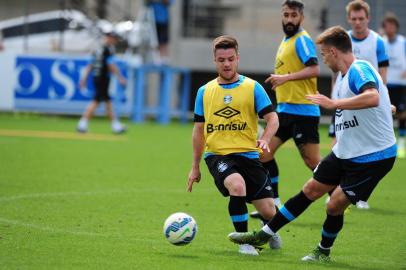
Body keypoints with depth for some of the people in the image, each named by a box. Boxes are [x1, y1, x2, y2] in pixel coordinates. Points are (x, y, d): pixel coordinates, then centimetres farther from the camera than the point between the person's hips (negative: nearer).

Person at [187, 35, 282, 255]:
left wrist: (265, 139, -24)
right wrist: (195, 166, 18)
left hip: (247, 154, 0)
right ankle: (244, 241, -14)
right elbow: (199, 130, 17)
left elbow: (272, 119, -3)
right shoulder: (205, 91, 9)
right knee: (237, 185, -33)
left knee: (268, 211, -4)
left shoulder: (252, 88, 3)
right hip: (217, 155, 0)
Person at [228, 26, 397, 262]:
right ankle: (263, 235, 19)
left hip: (373, 157, -10)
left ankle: (324, 251, 19)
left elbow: (373, 98, -40)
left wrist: (334, 103, -37)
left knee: (335, 205, -7)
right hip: (345, 152, 10)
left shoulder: (360, 70, -20)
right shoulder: (343, 76, 11)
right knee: (311, 190, 12)